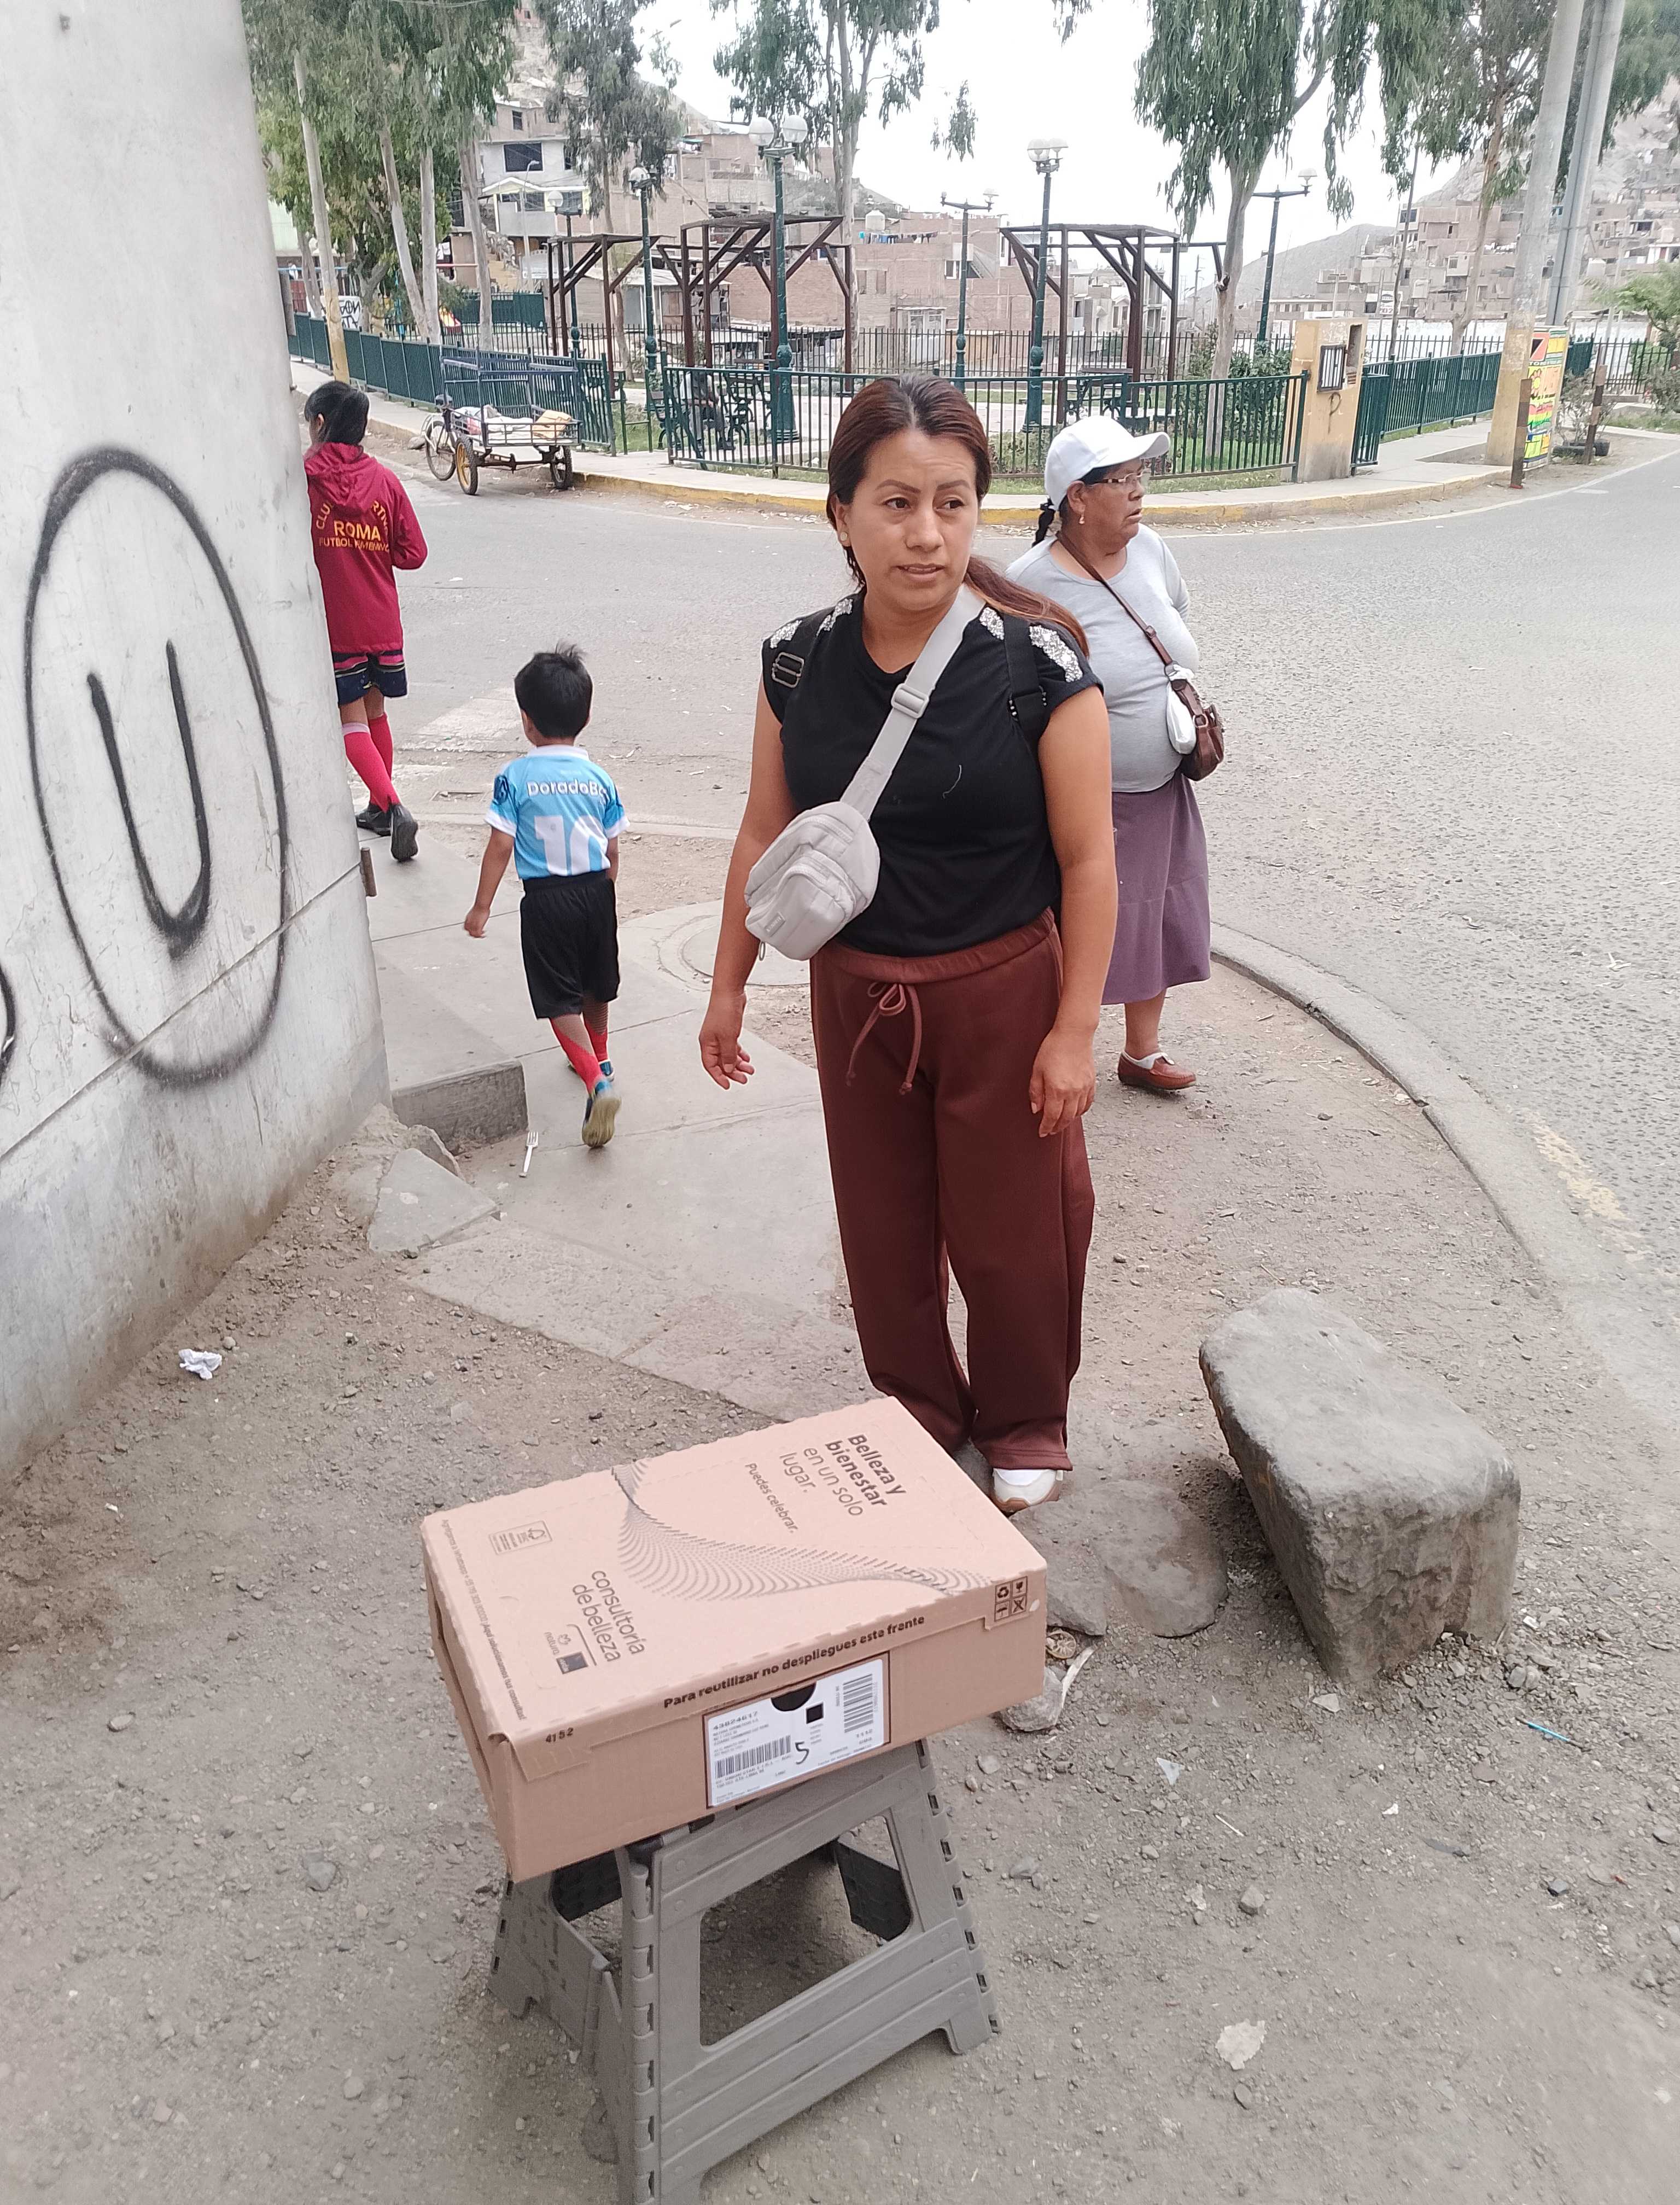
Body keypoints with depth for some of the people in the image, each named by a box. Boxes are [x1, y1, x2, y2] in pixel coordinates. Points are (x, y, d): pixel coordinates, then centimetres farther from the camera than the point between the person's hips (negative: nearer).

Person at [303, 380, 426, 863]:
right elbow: (412, 552, 1)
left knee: (353, 722, 1)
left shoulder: (303, 479, -10)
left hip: (334, 625, -4)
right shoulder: (384, 480, -1)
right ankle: (380, 807, 29)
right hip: (382, 623, 4)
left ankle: (394, 806, -17)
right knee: (375, 713, 18)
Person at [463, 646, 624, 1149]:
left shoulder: (514, 778, -11)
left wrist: (482, 907, -2)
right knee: (595, 987, 23)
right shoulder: (599, 779, -1)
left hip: (546, 900, -4)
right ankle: (597, 1058, 45)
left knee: (561, 1000, 0)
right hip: (596, 893, 4)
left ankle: (597, 1082, -17)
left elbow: (500, 848, -11)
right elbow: (611, 853, 5)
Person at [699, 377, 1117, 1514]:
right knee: (885, 1222, 17)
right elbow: (767, 834, 4)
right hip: (855, 991, 4)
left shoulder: (1037, 662, -17)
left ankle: (1026, 1420, 39)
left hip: (1002, 993, -3)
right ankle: (918, 1405, 42)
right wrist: (729, 984, 9)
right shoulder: (800, 660, -6)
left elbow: (1089, 861, -13)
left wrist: (1075, 1031, -13)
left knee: (1010, 1226, 12)